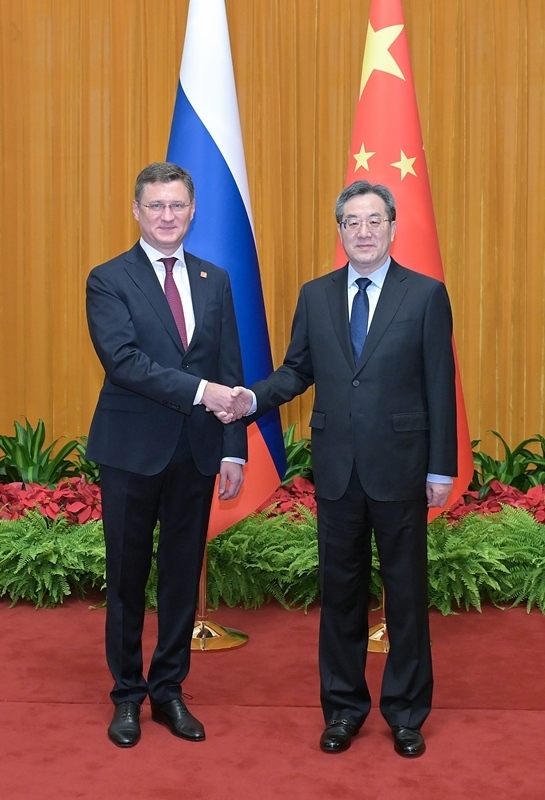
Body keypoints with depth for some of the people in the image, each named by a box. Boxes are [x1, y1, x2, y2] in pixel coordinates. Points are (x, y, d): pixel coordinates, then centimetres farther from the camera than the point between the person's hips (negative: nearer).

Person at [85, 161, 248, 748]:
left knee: (182, 574, 11)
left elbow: (230, 372, 6)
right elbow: (123, 359, -18)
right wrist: (199, 390, -24)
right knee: (127, 576, 8)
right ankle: (127, 695, 23)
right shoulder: (109, 280, -3)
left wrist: (234, 448, -1)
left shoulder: (215, 281, 9)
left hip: (197, 452, 3)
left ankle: (169, 690, 26)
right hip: (132, 451, -3)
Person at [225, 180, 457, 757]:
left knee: (406, 590, 8)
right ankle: (344, 706, 27)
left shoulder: (426, 295, -2)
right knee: (340, 590, 12)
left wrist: (441, 469, -6)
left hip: (399, 468, -3)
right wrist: (254, 398, -10)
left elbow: (440, 386, -3)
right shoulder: (315, 296, 8)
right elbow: (297, 370, 11)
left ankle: (406, 711, 24)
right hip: (336, 469, 3)